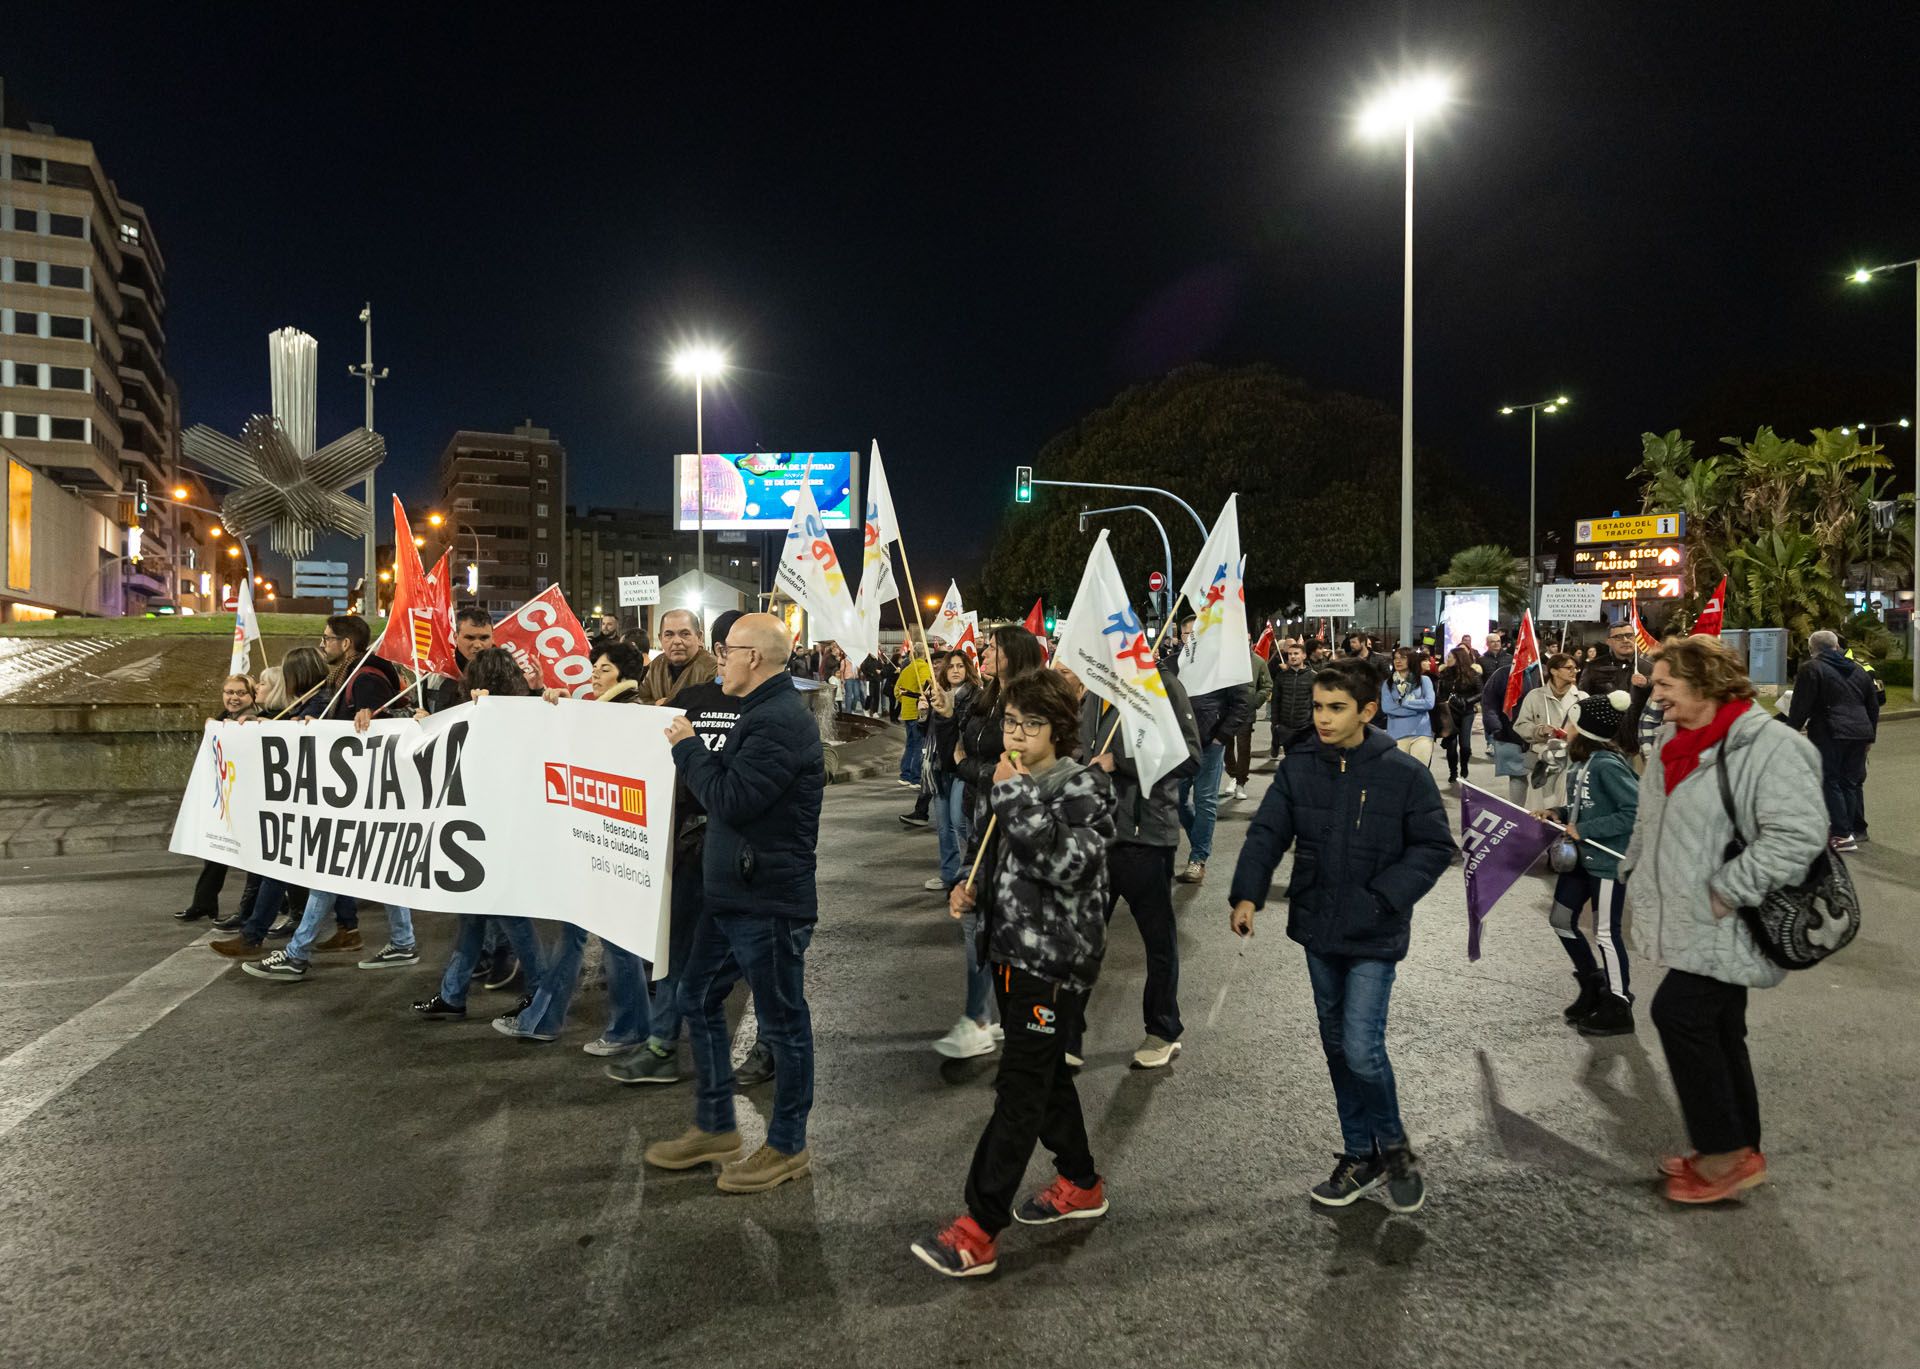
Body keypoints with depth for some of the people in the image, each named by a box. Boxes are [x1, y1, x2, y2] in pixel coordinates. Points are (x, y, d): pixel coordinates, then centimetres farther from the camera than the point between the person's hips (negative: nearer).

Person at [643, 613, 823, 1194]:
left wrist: (689, 747, -12)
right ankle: (715, 1127, 31)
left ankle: (788, 1146, 19)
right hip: (731, 894, 11)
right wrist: (694, 750, 6)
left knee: (782, 1022, 4)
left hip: (769, 900, -11)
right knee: (698, 999, 18)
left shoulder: (780, 721, -21)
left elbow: (731, 800, -25)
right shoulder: (763, 712, 14)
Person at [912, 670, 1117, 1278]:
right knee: (1045, 1071, 19)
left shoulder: (1082, 787, -13)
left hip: (1057, 959, -8)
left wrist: (1015, 794, -28)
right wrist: (972, 890, 5)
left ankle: (979, 1231, -4)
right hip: (1013, 949, 9)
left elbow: (1066, 864, -29)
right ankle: (1081, 1184, 37)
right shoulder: (1015, 783, 11)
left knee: (1019, 1088, -7)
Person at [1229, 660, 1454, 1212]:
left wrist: (1384, 897, -17)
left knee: (1362, 1049, -11)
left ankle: (1393, 1146, 18)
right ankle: (1361, 1156, 33)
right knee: (1337, 1046, 15)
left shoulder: (1404, 773, -12)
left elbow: (1435, 847, -7)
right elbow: (1268, 831, -3)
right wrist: (1247, 893, -17)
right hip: (1318, 928, 5)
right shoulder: (1299, 767, -3)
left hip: (1374, 936, -4)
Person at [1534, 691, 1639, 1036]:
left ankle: (1618, 1009, 19)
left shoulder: (1608, 765, -23)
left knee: (1606, 933, 3)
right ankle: (1594, 985, 35)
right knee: (1562, 919, 17)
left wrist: (1584, 830, -23)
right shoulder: (1584, 762, 3)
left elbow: (1635, 812, -27)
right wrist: (1559, 814, -2)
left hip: (1607, 861, -9)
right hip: (1581, 856, 9)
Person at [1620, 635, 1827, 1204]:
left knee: (1678, 1011, -13)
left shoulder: (1769, 746, -17)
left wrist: (1725, 891, -23)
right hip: (1689, 923, 9)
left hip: (1725, 929, -9)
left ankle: (1730, 1152, 0)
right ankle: (1736, 1151, 29)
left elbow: (1799, 834, -25)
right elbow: (1650, 825, 22)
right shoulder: (1675, 743, 10)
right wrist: (1639, 880, 17)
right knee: (1715, 1032, 15)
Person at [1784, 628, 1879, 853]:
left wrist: (1791, 731, 1)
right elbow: (1873, 706, 22)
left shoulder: (1811, 668, -5)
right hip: (1860, 733, 7)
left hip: (1829, 734, -6)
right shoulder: (1858, 671, 17)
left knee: (1830, 782, -3)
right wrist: (1870, 736, 29)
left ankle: (1842, 834, -9)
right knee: (1851, 781, 14)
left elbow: (1801, 706, -10)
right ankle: (1857, 829, 18)